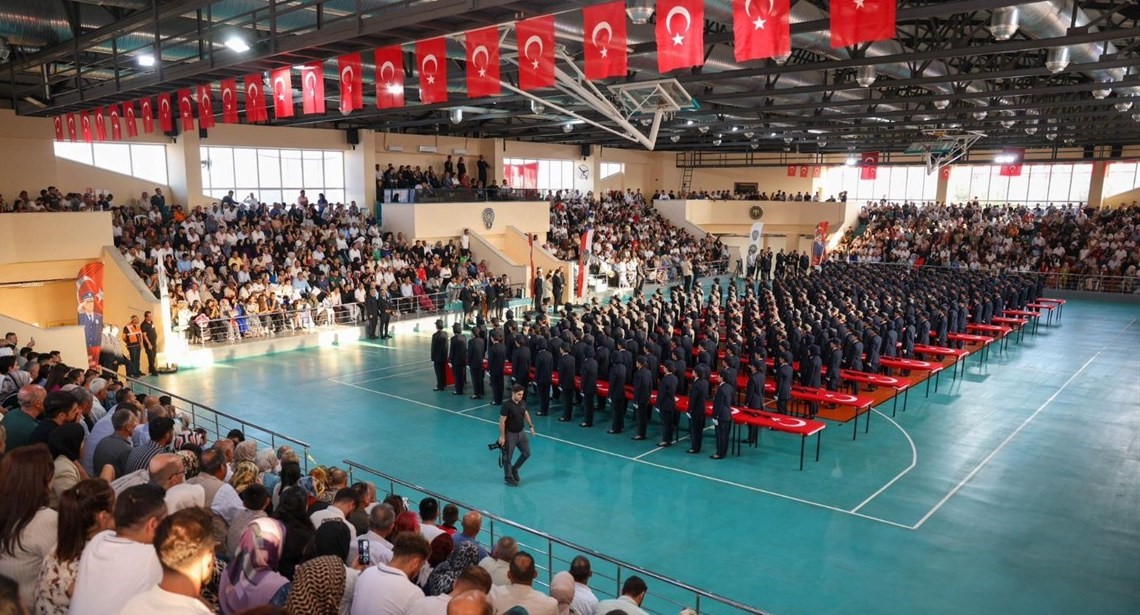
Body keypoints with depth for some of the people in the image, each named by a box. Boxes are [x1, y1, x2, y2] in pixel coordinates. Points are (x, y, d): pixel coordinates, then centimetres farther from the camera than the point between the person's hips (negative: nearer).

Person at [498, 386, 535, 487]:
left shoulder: (522, 403, -2)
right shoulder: (507, 405, -22)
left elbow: (526, 414, 17)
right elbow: (502, 421, -19)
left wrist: (531, 426, 17)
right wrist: (502, 436, -18)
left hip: (521, 433, 7)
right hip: (510, 434, -7)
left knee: (526, 453, 12)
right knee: (507, 457, 6)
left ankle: (514, 469, 33)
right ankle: (509, 477, 23)